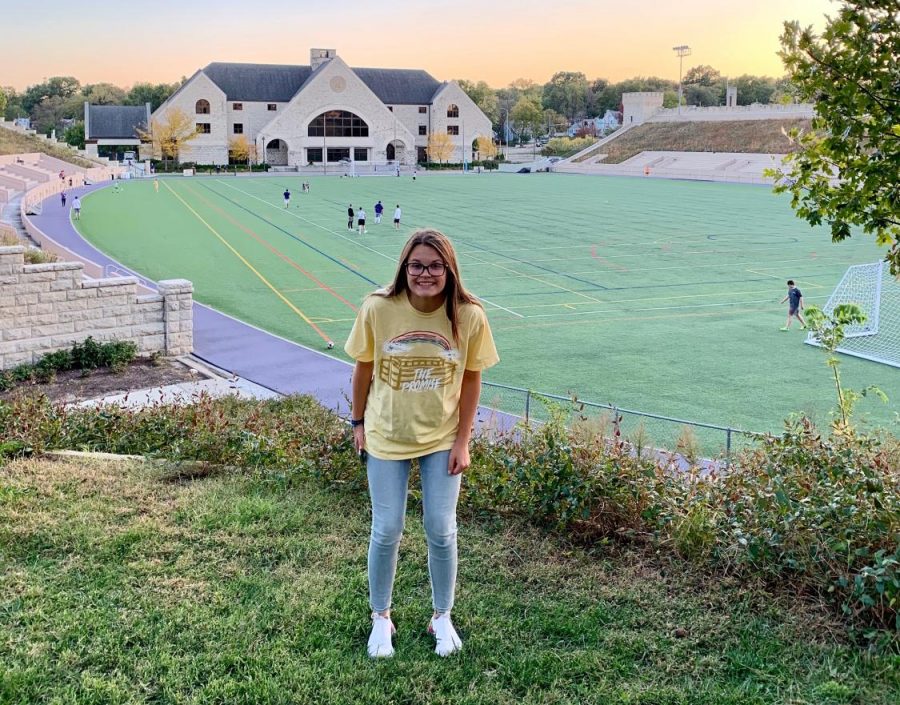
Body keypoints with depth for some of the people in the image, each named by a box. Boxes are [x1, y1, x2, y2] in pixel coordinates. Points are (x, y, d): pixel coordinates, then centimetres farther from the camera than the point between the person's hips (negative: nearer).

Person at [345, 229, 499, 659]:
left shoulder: (469, 316, -16)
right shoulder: (378, 309, -17)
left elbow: (471, 379, -4)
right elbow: (363, 368, -2)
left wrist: (462, 441, -3)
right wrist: (358, 423, 5)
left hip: (442, 439, 0)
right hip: (386, 437, 0)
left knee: (441, 531, 6)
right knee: (387, 531, 6)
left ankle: (442, 618, 29)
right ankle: (381, 617, 29)